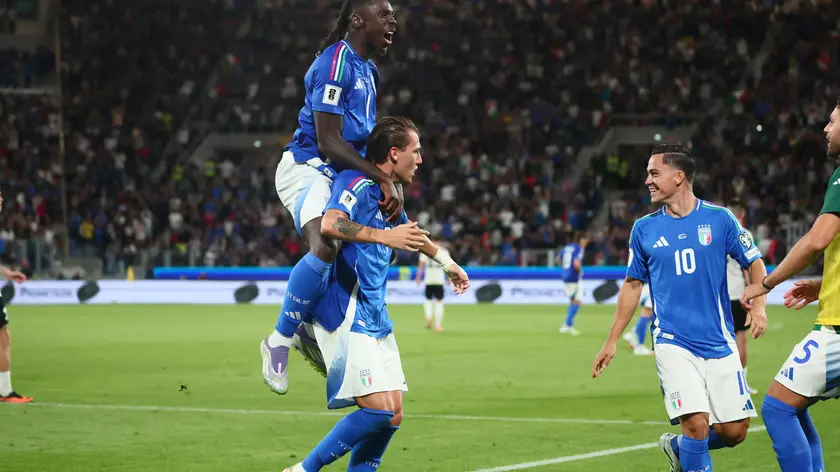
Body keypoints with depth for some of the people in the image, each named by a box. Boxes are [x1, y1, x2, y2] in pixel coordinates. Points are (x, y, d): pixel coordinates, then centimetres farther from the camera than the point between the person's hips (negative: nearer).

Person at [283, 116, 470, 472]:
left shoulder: (388, 194, 16)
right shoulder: (357, 184, -13)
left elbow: (410, 231, 38)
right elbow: (329, 224, -34)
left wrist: (446, 262, 50)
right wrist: (385, 236, -37)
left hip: (375, 320, 10)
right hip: (347, 318, -10)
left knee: (392, 416, 4)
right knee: (380, 409, -16)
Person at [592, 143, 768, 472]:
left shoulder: (718, 218, 0)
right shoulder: (644, 229, 5)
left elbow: (755, 263, 7)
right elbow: (633, 285, 14)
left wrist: (759, 305, -11)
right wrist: (612, 341, 13)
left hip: (719, 342, 1)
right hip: (673, 343, -1)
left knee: (735, 431, 0)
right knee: (697, 423, -19)